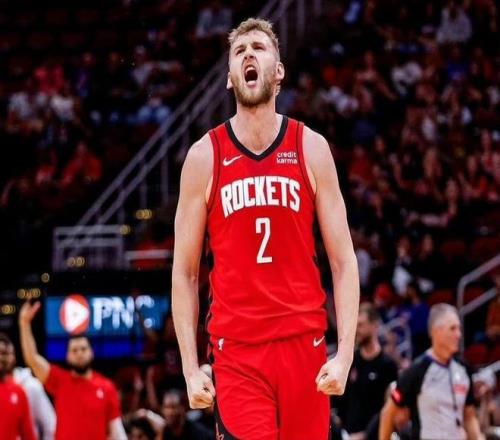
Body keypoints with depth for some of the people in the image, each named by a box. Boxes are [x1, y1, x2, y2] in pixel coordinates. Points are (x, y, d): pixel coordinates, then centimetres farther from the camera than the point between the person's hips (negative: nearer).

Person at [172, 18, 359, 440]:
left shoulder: (312, 148, 4)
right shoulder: (204, 156, 3)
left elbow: (343, 260, 3)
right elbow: (184, 272, 6)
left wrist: (345, 353, -7)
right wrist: (190, 368, -1)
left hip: (304, 343, 1)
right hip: (236, 349, -1)